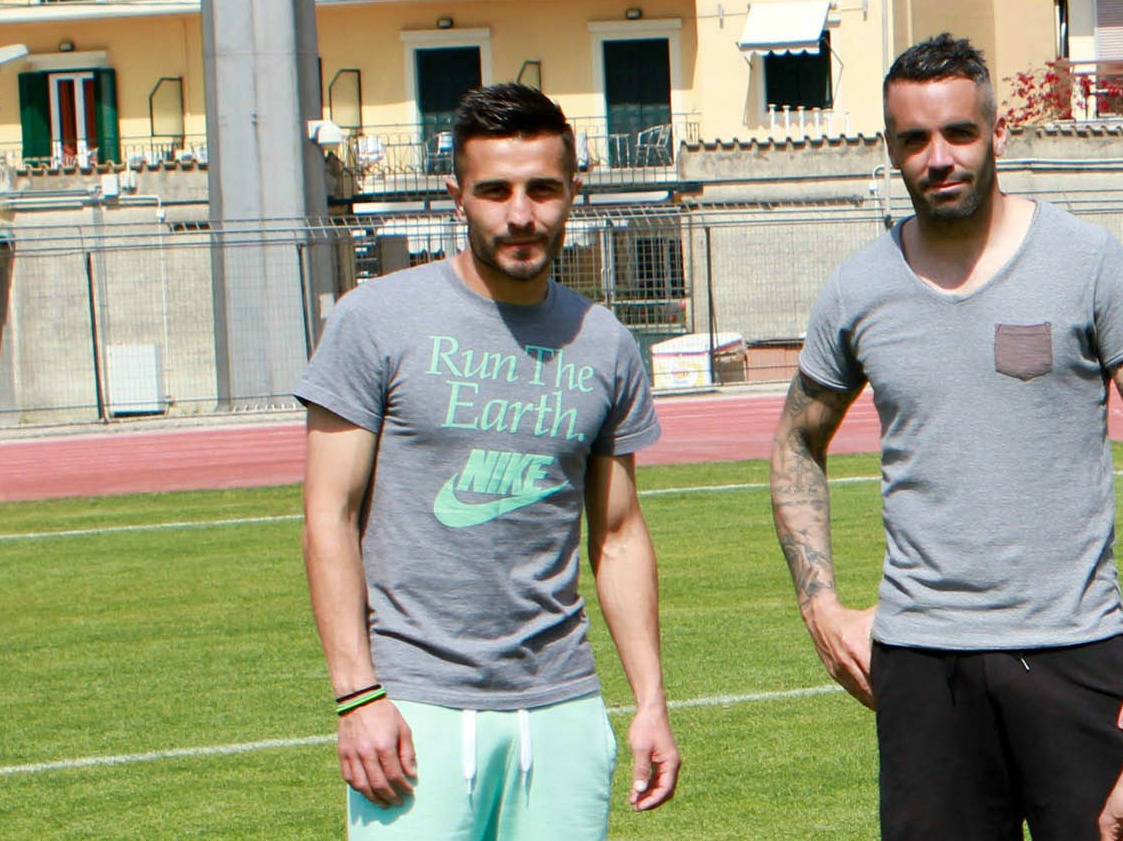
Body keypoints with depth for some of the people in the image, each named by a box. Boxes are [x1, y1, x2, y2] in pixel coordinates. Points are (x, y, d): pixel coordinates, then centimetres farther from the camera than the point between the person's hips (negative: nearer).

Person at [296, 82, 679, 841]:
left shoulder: (606, 347, 9)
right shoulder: (378, 320, -2)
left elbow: (618, 534, 15)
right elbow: (331, 517, -3)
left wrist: (652, 700, 9)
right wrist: (357, 694, -10)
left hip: (562, 707, 3)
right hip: (418, 705, -3)